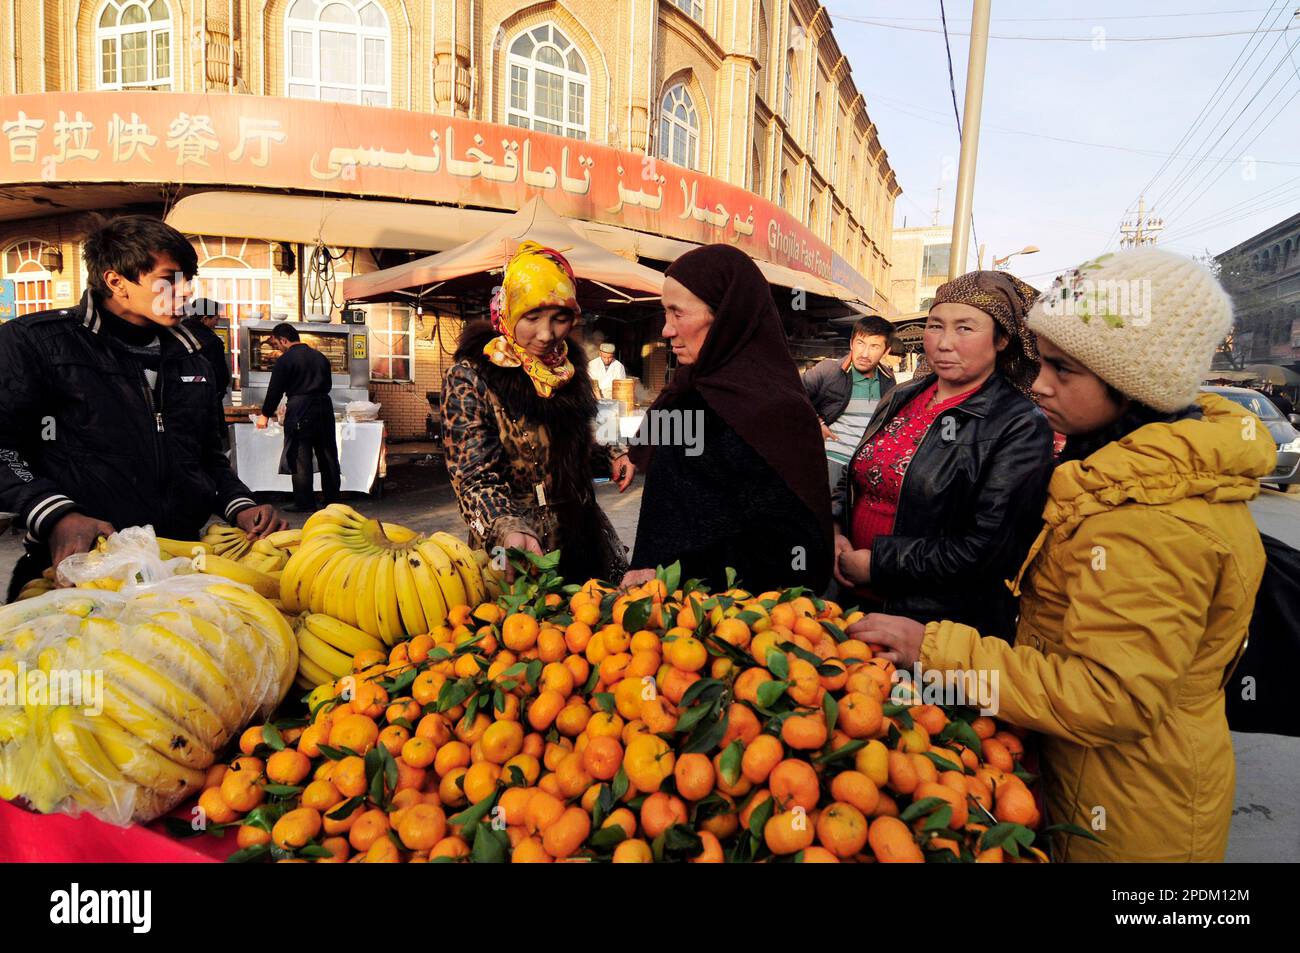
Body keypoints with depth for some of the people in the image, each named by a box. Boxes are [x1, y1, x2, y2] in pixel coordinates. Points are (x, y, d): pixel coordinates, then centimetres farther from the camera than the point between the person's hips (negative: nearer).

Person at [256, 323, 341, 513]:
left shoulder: (285, 360, -5)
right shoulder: (320, 357, 14)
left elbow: (275, 390, -2)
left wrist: (265, 415, 10)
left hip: (300, 412, -6)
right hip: (325, 408, 6)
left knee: (301, 458, -1)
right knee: (328, 456, 9)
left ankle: (305, 503, 0)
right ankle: (333, 500, 14)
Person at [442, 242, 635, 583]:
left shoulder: (568, 366, 2)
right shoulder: (470, 378, -15)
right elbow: (474, 478, -20)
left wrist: (612, 453, 1)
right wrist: (509, 530, -37)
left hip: (583, 537, 6)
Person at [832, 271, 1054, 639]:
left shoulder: (1021, 427, -15)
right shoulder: (901, 398, 5)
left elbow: (990, 550, -20)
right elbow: (853, 479, 13)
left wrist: (877, 564, -18)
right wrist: (835, 533, -6)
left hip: (944, 623, -5)